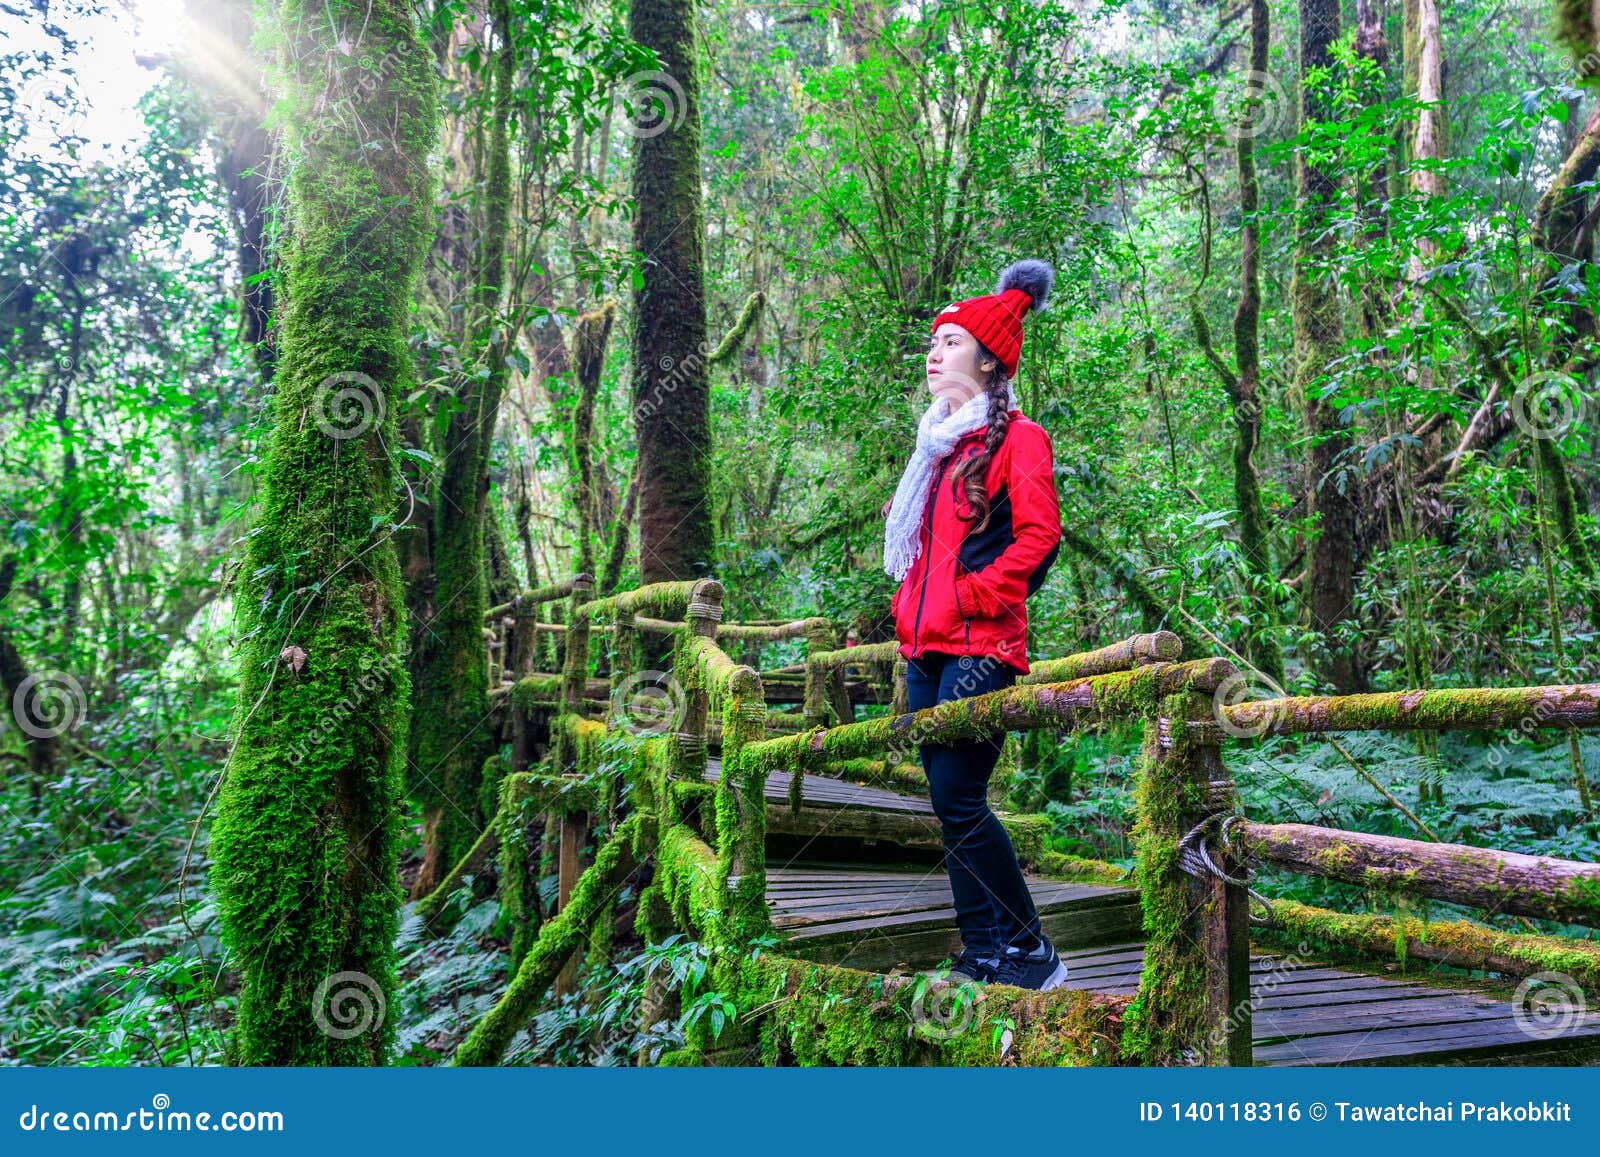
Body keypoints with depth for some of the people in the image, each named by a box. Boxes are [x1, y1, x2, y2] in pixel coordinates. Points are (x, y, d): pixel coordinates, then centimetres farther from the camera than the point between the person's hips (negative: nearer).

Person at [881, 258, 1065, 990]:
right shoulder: (938, 444, 21)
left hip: (979, 648, -8)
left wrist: (976, 596, -15)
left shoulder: (1016, 438, -4)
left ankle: (1032, 953, 3)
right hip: (926, 647, 8)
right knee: (950, 804, 8)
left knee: (958, 802, -11)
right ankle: (982, 953, 17)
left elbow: (1039, 535, -14)